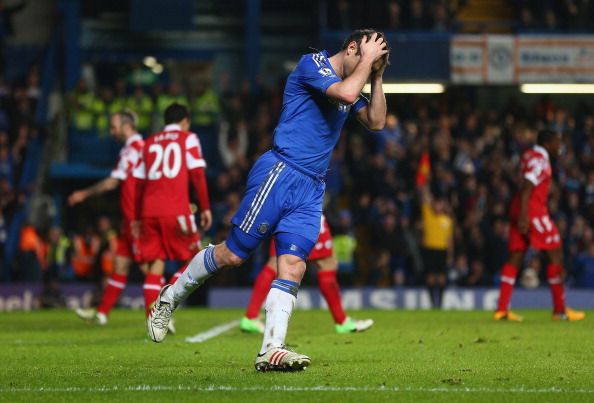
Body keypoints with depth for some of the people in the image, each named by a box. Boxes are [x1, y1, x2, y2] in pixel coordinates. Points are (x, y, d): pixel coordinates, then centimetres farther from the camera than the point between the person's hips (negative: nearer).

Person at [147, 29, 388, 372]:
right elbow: (346, 93, -21)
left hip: (312, 190, 8)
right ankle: (169, 299, 15)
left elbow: (377, 122, 20)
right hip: (281, 173, -8)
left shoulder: (347, 82, 21)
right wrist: (369, 59, -7)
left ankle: (272, 350, -16)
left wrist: (377, 77, 12)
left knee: (293, 266, -8)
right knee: (232, 254, -5)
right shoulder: (313, 63, -5)